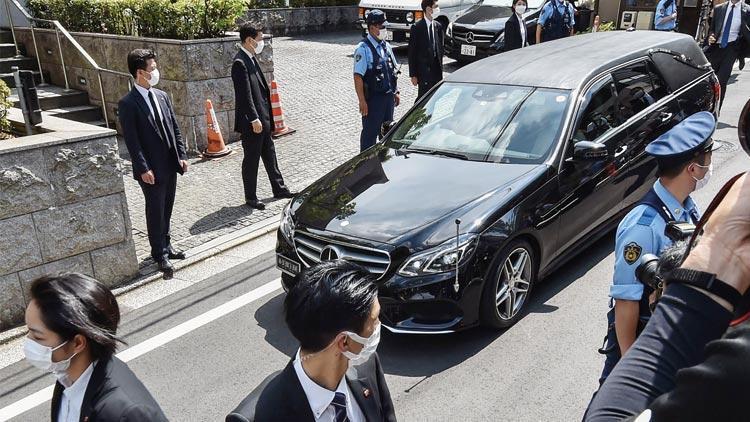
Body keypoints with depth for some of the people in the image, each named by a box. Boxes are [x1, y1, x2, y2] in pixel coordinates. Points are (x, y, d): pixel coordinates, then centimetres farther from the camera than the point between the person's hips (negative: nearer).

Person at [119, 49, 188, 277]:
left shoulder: (162, 96, 8)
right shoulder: (127, 103, -12)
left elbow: (175, 128, 12)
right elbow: (131, 140, -14)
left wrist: (182, 155, 6)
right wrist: (143, 169, -16)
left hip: (170, 165, 6)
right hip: (151, 169, -6)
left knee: (167, 209, 17)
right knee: (155, 211, 4)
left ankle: (166, 246, 33)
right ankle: (160, 254, 17)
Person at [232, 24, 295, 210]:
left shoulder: (252, 58, 10)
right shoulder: (240, 63, -18)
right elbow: (245, 95, -21)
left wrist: (265, 116, 16)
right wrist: (254, 119, -22)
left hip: (263, 118, 9)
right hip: (252, 121, -9)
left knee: (269, 154, 18)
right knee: (251, 159, 3)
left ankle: (279, 189, 30)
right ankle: (250, 197, 15)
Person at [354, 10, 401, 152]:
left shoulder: (386, 46, 8)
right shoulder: (363, 49, -15)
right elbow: (358, 77, -18)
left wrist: (395, 92, 15)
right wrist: (362, 101, -21)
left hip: (389, 96, 7)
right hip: (373, 98, -7)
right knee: (370, 132, 3)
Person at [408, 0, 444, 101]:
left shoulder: (438, 26, 7)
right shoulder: (417, 27, -8)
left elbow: (440, 48, 13)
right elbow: (412, 52, -8)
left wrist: (440, 68, 10)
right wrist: (413, 75, -11)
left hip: (437, 70, 5)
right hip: (424, 70, -5)